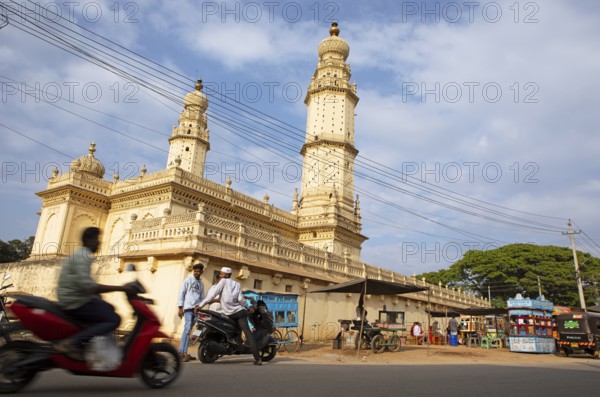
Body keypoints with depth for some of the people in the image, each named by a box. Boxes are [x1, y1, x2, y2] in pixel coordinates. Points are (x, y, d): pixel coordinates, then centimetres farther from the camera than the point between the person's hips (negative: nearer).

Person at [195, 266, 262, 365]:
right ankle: (257, 358, -20)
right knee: (248, 333, -7)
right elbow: (240, 299, -1)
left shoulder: (223, 281, 5)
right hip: (238, 312, 1)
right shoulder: (237, 284, 13)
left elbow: (212, 294, -5)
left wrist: (200, 305, -4)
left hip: (227, 314, -1)